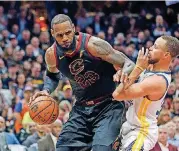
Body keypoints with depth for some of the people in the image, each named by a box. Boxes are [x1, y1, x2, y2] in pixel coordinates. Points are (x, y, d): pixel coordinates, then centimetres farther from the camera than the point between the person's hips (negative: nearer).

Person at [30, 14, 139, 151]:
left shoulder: (92, 44, -21)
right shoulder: (52, 54, -6)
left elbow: (128, 64, -16)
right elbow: (52, 75, 20)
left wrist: (123, 73, -40)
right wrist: (46, 90, -1)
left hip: (108, 105, -5)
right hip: (81, 108, 5)